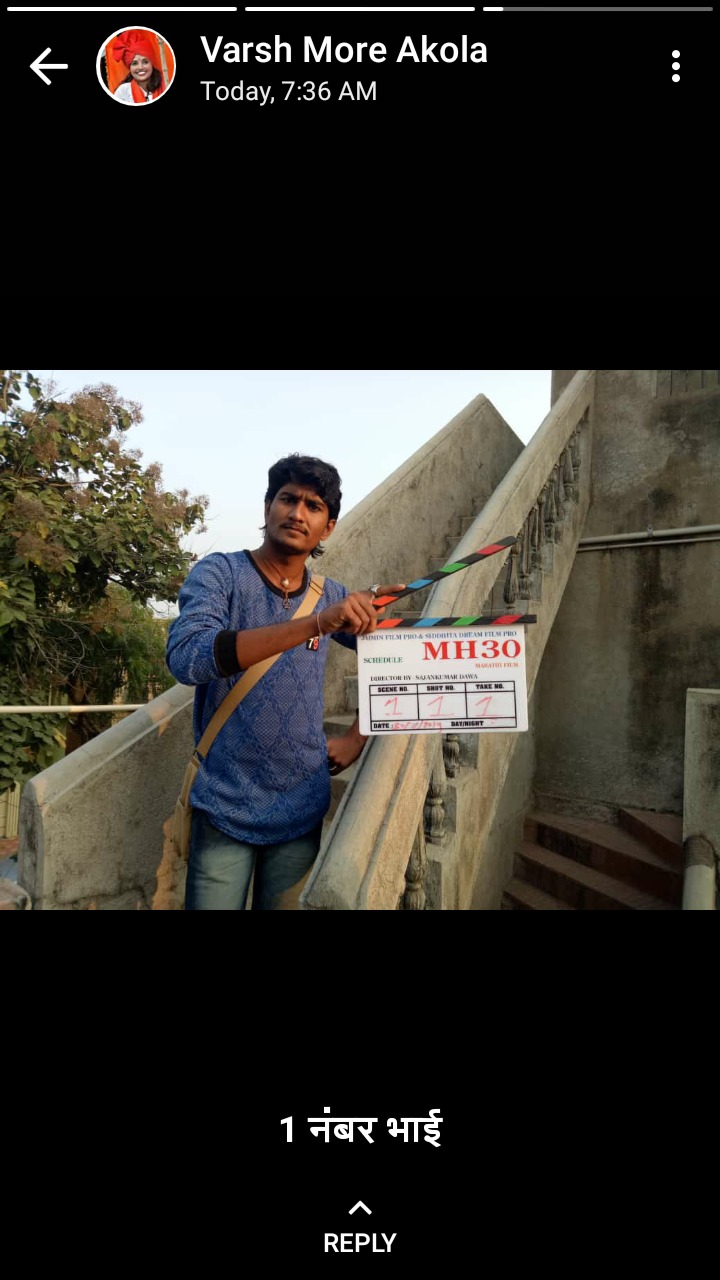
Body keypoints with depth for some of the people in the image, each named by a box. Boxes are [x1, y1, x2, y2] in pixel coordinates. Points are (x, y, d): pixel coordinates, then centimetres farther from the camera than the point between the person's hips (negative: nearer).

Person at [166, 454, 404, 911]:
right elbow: (186, 658, -28)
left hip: (302, 810, 4)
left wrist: (356, 737, 5)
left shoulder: (332, 596, 3)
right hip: (226, 808, -3)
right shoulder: (220, 573, -9)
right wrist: (316, 624, -35)